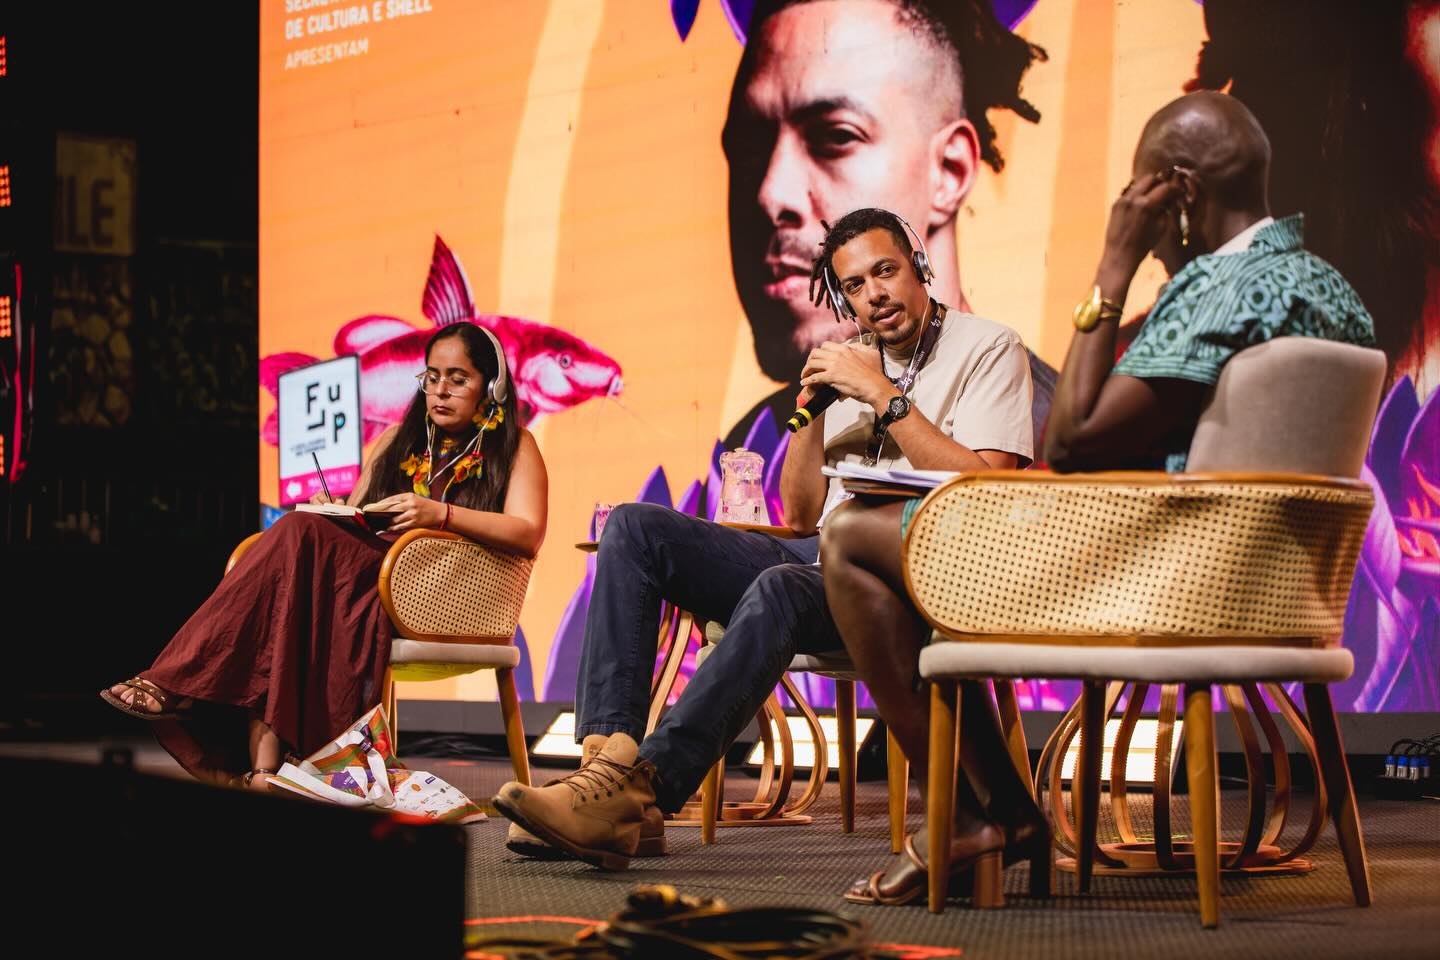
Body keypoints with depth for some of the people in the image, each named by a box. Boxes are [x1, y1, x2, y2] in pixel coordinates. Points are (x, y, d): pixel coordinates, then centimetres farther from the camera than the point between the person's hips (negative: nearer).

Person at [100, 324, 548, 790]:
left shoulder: (513, 447, 9)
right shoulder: (396, 441, 27)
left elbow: (528, 534, -7)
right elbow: (355, 522, 24)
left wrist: (441, 514, -21)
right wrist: (333, 514, -1)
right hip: (366, 579, 5)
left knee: (300, 536, -28)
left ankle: (180, 682, -31)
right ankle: (262, 762, -46)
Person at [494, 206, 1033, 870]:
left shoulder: (989, 349, 4)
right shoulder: (852, 366, 23)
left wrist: (885, 397, -10)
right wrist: (812, 407, 8)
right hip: (820, 557, 7)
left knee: (781, 589, -39)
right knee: (635, 528, -11)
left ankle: (636, 795, -46)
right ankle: (611, 756, -27)